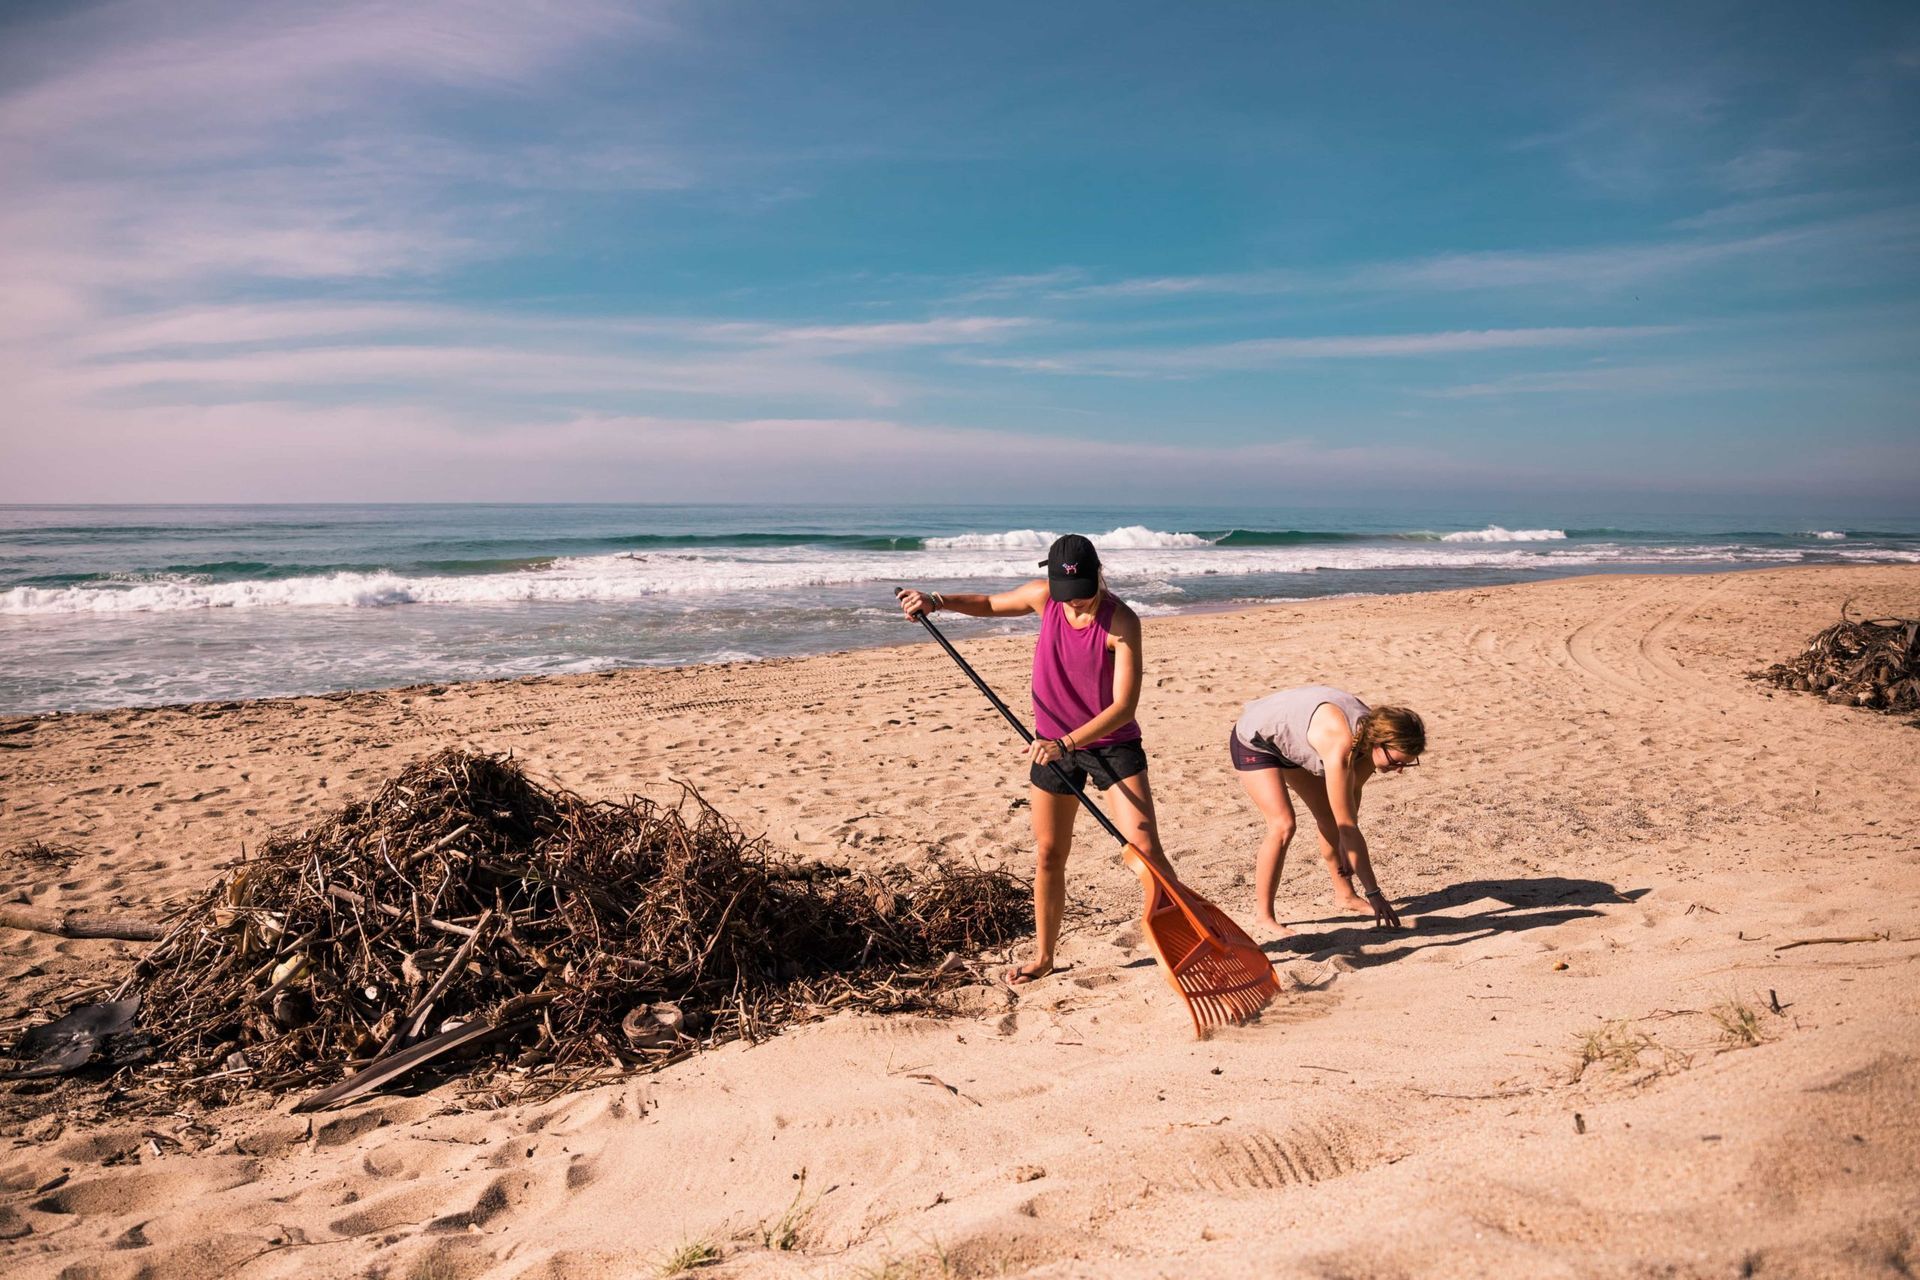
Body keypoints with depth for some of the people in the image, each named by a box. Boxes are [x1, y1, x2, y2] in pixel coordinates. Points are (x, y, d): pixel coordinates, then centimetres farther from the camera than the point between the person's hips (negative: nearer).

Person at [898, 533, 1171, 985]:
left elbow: (1125, 705, -26)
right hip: (1053, 745, 4)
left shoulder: (1121, 621, -22)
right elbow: (990, 604, 13)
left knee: (1145, 847, -10)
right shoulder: (1043, 597, -8)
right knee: (1049, 854, 10)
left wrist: (1068, 742, -34)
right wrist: (938, 601, -3)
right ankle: (1043, 956, 24)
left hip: (1113, 743, -4)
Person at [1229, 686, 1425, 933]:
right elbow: (1348, 827, -38)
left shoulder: (1374, 731, -19)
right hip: (1254, 742, -8)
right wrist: (1374, 893, -33)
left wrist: (1346, 848, 1)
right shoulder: (1340, 745, -42)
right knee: (1283, 825, -22)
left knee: (1329, 817, 10)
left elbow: (1353, 789, -3)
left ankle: (1345, 895, 28)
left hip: (1294, 743, 8)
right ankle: (1264, 916, -10)